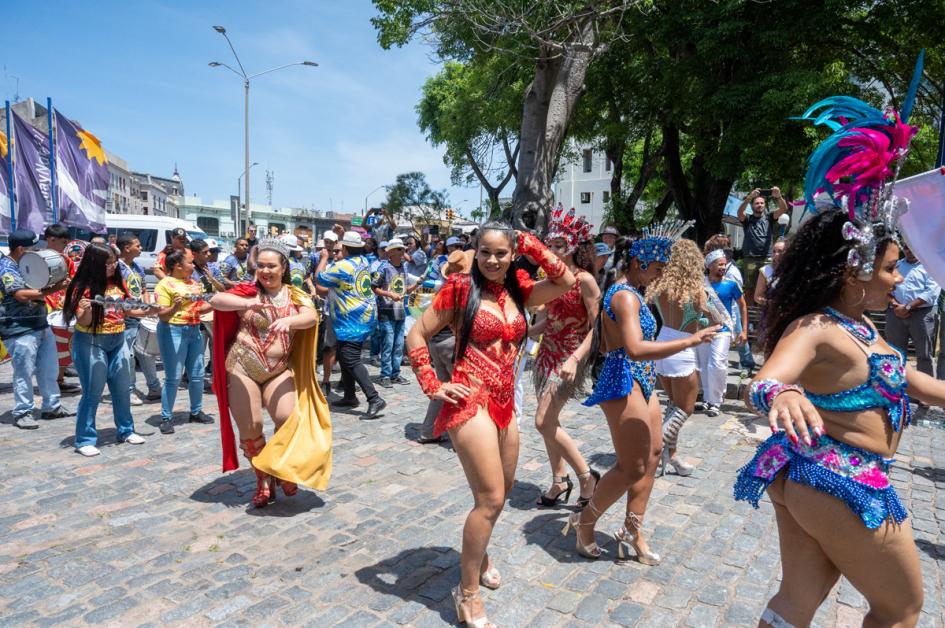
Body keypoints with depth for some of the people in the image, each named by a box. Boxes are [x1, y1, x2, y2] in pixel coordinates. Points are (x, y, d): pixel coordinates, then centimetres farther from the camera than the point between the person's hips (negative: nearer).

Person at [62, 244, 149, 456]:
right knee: (93, 392, -1)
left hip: (118, 340, 6)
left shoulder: (117, 282, 2)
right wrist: (86, 310, -34)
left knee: (123, 389, 13)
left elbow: (127, 309, 14)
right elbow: (83, 321, -14)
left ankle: (126, 430, 27)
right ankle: (85, 440, 10)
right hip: (91, 342, -6)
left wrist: (148, 311, 0)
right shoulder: (84, 287, -13)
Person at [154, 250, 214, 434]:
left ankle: (196, 412, 26)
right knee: (173, 377, -4)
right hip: (173, 330, -7)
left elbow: (201, 307, 18)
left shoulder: (193, 282, 12)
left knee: (197, 375, 12)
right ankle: (166, 418, 7)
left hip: (194, 330, 7)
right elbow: (162, 315, -15)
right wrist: (175, 307, -33)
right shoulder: (165, 284, -9)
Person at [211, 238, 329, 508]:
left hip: (279, 370, 1)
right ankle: (263, 480, 24)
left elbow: (311, 316, -14)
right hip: (242, 368, -1)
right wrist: (246, 303, -36)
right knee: (249, 428, 2)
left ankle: (283, 469, 17)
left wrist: (289, 320, -35)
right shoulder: (248, 291, -2)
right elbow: (215, 300, -17)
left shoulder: (295, 295, 5)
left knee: (290, 419, -12)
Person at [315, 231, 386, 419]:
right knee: (344, 356, 18)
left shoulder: (343, 267, -17)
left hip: (352, 320, -10)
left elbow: (319, 277, -4)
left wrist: (325, 257, 7)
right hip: (363, 316, 10)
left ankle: (375, 400, -20)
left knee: (351, 360, -13)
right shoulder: (362, 261, 9)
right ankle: (349, 397, 25)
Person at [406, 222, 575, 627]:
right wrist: (433, 387, -11)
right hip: (471, 401, -7)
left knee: (502, 490, 21)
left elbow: (567, 282, 1)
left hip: (505, 402, 7)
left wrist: (532, 247, -1)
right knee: (490, 499, -8)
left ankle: (478, 555, 46)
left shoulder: (518, 289, 8)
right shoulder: (460, 287, -8)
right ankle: (467, 594, 8)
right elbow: (416, 336, -7)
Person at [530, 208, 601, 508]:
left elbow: (596, 327, -16)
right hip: (547, 355, 7)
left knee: (544, 422, -11)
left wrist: (575, 359, -26)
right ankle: (559, 481, 26)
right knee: (550, 423, 11)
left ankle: (587, 475, 6)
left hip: (569, 358, -7)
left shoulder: (584, 280, -13)